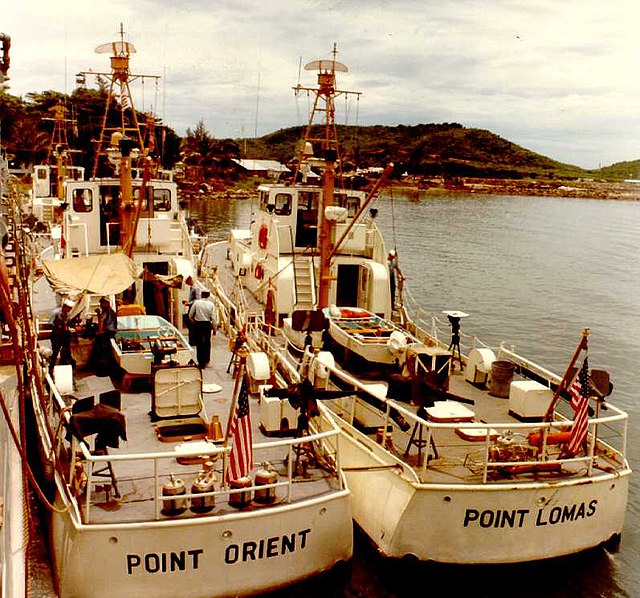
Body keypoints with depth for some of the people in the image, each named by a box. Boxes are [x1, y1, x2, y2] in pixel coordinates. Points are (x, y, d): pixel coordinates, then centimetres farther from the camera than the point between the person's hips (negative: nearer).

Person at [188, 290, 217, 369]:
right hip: (207, 325, 1)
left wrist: (192, 321, 20)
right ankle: (206, 360, 20)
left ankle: (201, 362, 3)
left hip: (198, 324, -1)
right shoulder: (211, 304, -3)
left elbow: (190, 315, 2)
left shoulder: (196, 302, -5)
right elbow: (213, 318, -5)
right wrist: (214, 328, 3)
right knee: (207, 343, 13)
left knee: (199, 343, 3)